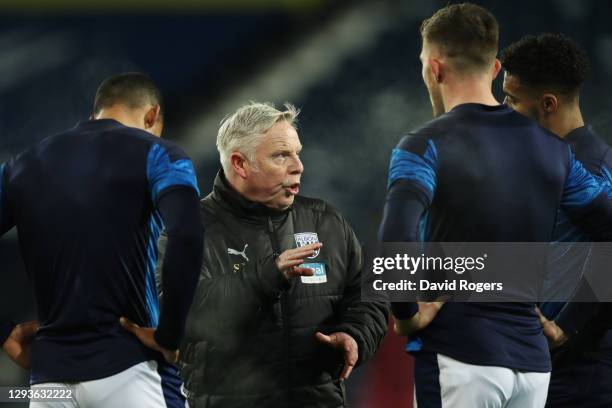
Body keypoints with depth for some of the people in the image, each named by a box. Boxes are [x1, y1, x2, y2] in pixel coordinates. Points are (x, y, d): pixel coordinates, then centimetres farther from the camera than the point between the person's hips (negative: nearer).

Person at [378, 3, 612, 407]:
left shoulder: (426, 147, -7)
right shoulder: (550, 146, 10)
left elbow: (396, 243, -24)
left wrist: (407, 313, -10)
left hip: (460, 359, -5)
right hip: (533, 360, 5)